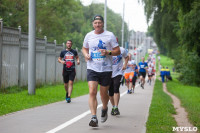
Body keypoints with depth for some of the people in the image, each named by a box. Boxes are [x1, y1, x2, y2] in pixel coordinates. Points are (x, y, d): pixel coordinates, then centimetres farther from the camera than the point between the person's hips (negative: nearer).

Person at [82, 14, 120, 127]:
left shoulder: (110, 35, -1)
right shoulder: (89, 36, 7)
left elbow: (118, 51, 0)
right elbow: (84, 48, 24)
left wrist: (108, 52, -18)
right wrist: (86, 55, 2)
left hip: (106, 69, -1)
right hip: (92, 68, 1)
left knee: (104, 93, 8)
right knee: (92, 92, -14)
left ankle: (105, 109, 40)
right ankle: (94, 118, -15)